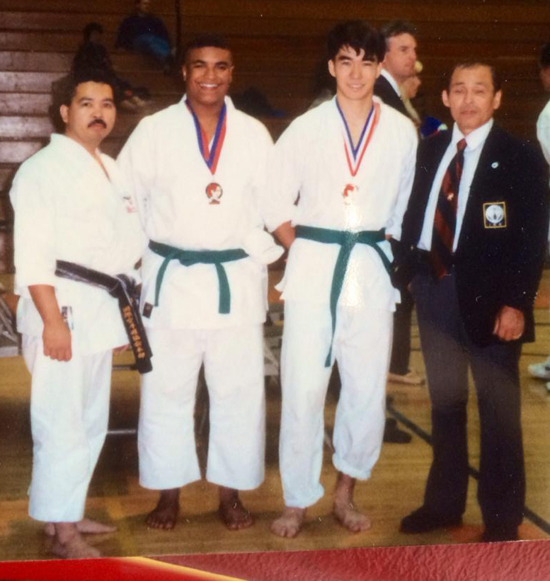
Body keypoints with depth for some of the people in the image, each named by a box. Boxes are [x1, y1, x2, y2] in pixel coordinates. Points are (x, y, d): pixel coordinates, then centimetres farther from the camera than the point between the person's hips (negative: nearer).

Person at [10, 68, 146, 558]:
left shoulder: (111, 171, 16)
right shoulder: (43, 170, -8)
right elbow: (33, 254, -16)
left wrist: (120, 315, 16)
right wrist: (53, 321, -21)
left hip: (101, 315, 8)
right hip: (61, 314, -8)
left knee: (90, 424, 14)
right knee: (62, 424, -7)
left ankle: (68, 513, 27)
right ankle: (64, 534, 2)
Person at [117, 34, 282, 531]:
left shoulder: (253, 134, 5)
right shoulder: (155, 130, 1)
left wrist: (261, 262, -1)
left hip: (237, 281, 1)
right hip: (171, 280, -1)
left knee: (239, 393, 5)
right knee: (166, 392, 5)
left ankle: (230, 493, 20)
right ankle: (169, 495, 19)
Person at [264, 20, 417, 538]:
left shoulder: (401, 132, 3)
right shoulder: (305, 130, 0)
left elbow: (406, 208, 11)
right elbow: (275, 206, 5)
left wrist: (384, 251, 5)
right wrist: (308, 252, 0)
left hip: (373, 271, 2)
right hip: (313, 271, -1)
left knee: (367, 387, 5)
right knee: (303, 386, -2)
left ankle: (345, 492, 25)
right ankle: (297, 500, 13)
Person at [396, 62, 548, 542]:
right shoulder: (429, 150, 8)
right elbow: (414, 214, 10)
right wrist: (405, 270, 0)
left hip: (488, 296, -5)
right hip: (434, 288, 5)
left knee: (498, 408, 6)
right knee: (444, 401, 16)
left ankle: (501, 520, 19)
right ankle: (444, 502, 32)